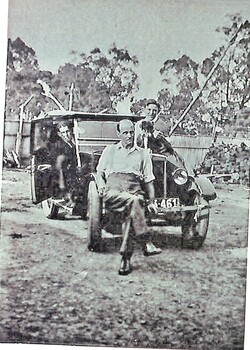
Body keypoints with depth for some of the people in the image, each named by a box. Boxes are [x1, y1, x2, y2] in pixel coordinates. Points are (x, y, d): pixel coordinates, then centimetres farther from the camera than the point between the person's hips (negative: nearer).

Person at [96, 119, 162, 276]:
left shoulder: (143, 153, 24)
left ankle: (126, 260, -29)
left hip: (134, 190, 1)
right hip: (113, 189, -1)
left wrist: (152, 202, 9)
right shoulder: (110, 150, 25)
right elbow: (100, 172, 22)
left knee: (129, 215, -31)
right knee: (133, 201, -35)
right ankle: (147, 243, -38)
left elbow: (149, 180, 19)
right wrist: (102, 187, 1)